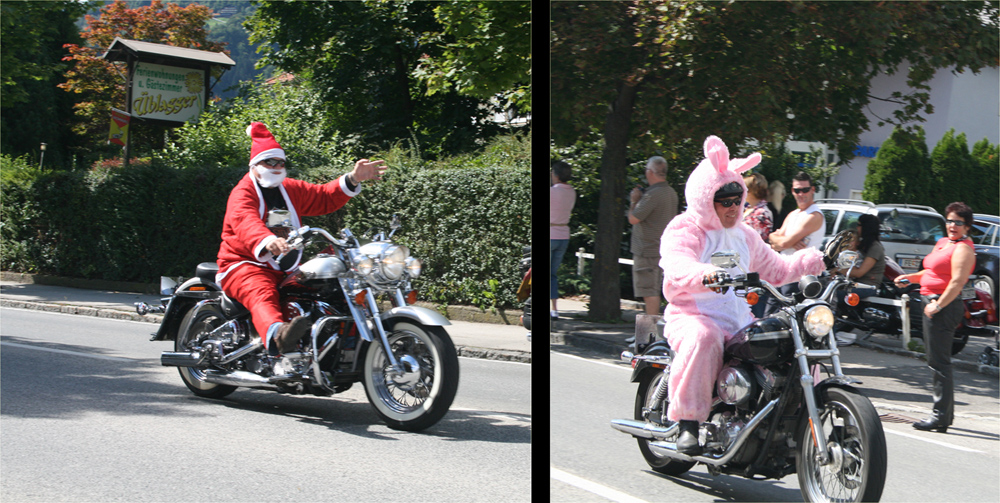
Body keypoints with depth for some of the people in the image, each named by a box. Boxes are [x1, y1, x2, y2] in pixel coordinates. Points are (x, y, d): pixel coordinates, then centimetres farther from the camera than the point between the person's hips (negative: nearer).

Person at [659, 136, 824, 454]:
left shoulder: (744, 235, 21)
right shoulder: (684, 231, -4)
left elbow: (774, 269, 31)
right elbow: (678, 267, -26)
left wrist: (810, 261, 17)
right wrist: (706, 275, -48)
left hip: (741, 320, 7)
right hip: (693, 317, -6)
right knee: (702, 339, -41)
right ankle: (687, 421, -33)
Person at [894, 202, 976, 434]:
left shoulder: (963, 248, -11)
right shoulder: (943, 242, 18)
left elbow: (957, 281, -20)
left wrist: (937, 305, -22)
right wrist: (909, 278, 16)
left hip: (945, 306, -10)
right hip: (931, 303, 10)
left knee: (939, 362, -10)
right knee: (937, 360, 15)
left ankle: (941, 417, -9)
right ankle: (946, 413, 22)